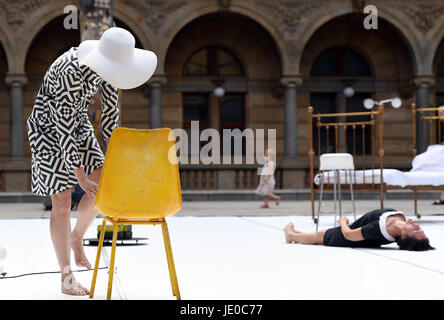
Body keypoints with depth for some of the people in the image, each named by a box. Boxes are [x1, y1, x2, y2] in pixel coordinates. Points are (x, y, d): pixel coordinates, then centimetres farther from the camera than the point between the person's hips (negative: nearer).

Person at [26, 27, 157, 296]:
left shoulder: (106, 66, -13)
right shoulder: (71, 72, -35)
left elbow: (110, 112, 0)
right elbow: (63, 128, -31)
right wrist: (82, 178, -28)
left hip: (78, 122, 7)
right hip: (49, 128, -7)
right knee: (62, 201, -8)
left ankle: (77, 237, 19)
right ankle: (67, 278, -1)